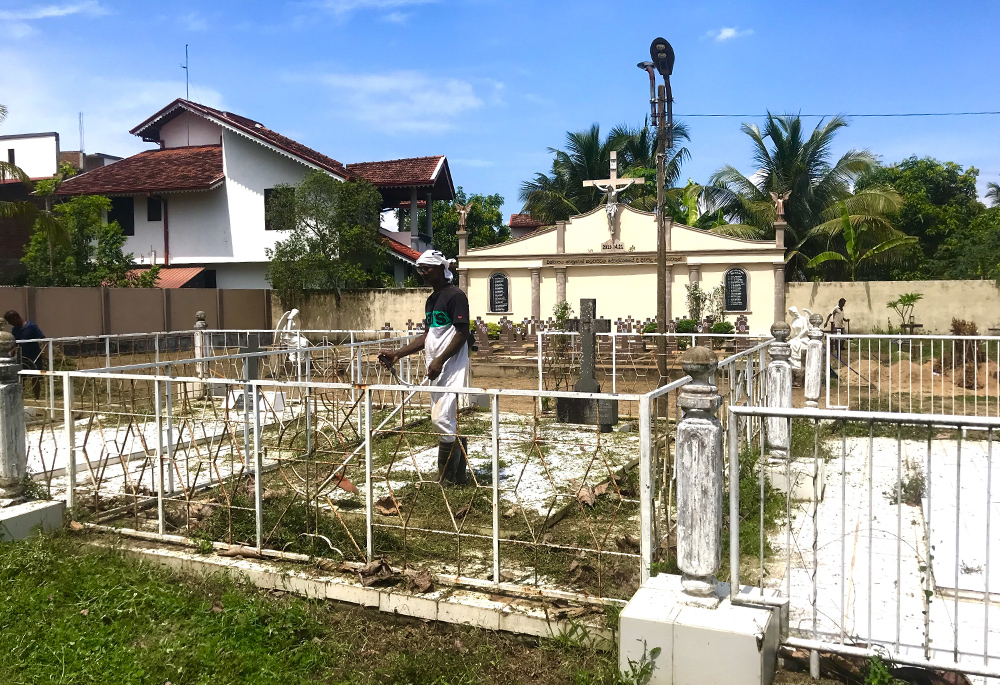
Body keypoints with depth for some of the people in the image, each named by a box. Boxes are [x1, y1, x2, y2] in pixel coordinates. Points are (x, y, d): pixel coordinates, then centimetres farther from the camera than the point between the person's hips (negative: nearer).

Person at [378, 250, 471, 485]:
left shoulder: (455, 295, -10)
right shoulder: (431, 300, 17)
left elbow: (462, 333, -15)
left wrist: (440, 360, -21)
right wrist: (398, 353, 11)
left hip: (451, 368, -9)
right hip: (437, 370, 9)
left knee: (443, 419, -11)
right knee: (453, 422, 11)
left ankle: (447, 477, -1)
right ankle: (459, 475, 17)